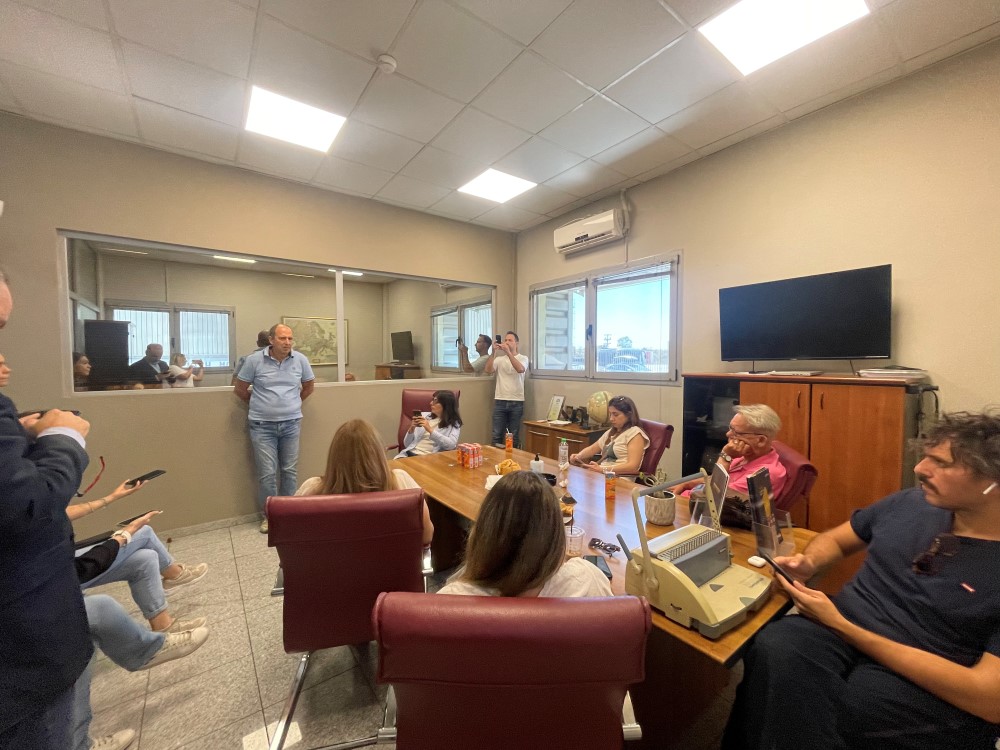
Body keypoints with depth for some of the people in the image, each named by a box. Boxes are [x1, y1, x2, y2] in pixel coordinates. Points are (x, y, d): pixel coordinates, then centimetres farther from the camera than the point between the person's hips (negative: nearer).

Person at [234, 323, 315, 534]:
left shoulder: (300, 360, -2)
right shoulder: (254, 360, -7)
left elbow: (309, 384, 14)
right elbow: (240, 389, 4)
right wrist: (258, 405, 10)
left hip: (291, 423, 2)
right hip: (262, 425, -2)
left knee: (289, 471, 10)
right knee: (267, 473, 3)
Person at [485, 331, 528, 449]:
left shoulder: (523, 358, 2)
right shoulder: (499, 359, 8)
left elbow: (520, 369, -20)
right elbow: (488, 371, -7)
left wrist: (508, 352, -25)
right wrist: (493, 353, -14)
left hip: (517, 402, -2)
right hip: (500, 401, 2)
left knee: (514, 436, 7)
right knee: (497, 435, 3)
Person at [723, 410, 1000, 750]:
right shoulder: (909, 503, 4)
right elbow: (835, 539, 17)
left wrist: (840, 625, -21)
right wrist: (808, 564, -6)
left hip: (929, 687, -3)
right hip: (841, 629, 4)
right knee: (773, 649, -32)